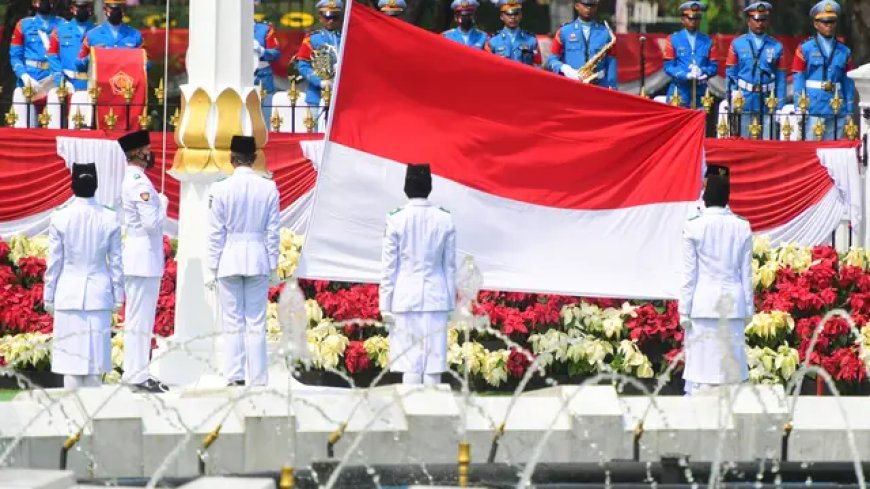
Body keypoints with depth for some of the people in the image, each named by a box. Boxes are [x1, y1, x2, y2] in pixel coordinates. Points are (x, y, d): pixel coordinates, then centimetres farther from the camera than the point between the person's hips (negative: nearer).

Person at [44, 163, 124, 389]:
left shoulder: (60, 218, -7)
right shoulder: (110, 219, -3)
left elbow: (54, 262, -3)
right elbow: (116, 262, 1)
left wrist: (49, 296, 7)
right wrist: (117, 297, 11)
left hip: (68, 294, -1)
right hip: (99, 294, 1)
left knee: (69, 353, 2)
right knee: (95, 353, 6)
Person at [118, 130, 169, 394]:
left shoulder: (131, 180, 15)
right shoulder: (140, 182, -17)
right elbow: (152, 222, -21)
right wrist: (163, 203, -6)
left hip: (138, 259, 11)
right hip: (144, 260, -11)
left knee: (138, 319, 14)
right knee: (140, 319, -7)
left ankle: (134, 373, 18)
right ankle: (137, 375, -5)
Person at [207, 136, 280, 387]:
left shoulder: (221, 189, -7)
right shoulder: (269, 188, -3)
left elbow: (215, 233, -4)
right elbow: (272, 231, 1)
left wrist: (212, 269, 3)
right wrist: (273, 266, 10)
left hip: (229, 260, -1)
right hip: (258, 259, 1)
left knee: (233, 323, 4)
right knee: (256, 323, 3)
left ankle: (234, 378, 1)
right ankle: (257, 380, 2)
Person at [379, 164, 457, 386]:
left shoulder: (396, 220, -7)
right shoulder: (444, 220, 0)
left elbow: (388, 266, -3)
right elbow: (450, 264, 6)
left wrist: (385, 304, 3)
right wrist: (451, 301, 14)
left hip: (405, 299, -2)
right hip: (436, 299, 2)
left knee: (409, 362, 0)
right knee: (433, 361, 4)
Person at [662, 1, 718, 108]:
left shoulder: (707, 41, 11)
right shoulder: (673, 40, 5)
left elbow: (714, 67, 8)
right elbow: (668, 67, -1)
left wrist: (702, 71, -14)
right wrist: (686, 75, -17)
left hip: (700, 94, 2)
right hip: (679, 92, -2)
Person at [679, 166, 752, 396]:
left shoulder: (693, 227, -6)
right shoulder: (741, 227, 2)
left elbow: (689, 273, -4)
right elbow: (746, 272, 6)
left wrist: (684, 310, 1)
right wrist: (748, 308, 13)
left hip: (704, 303, -3)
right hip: (733, 303, 3)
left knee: (701, 367, -2)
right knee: (731, 365, 6)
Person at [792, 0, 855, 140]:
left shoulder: (844, 52, 11)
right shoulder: (805, 49, 3)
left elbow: (848, 83, 11)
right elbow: (798, 81, 0)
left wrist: (850, 112, 7)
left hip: (837, 111, 3)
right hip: (813, 111, -3)